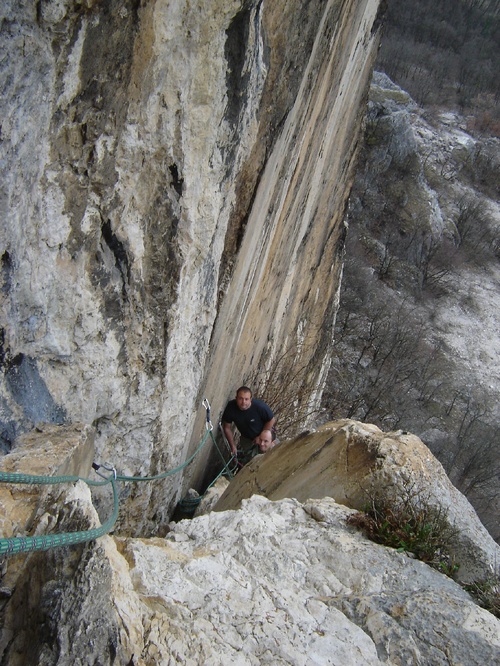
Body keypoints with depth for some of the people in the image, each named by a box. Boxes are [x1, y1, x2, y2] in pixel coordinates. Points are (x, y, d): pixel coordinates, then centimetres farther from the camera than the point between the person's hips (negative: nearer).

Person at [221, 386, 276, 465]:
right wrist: (233, 446, -10)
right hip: (246, 437, 2)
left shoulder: (260, 406, -38)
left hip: (264, 435, -2)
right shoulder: (231, 407, -30)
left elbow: (271, 420, -19)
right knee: (242, 460, 11)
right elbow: (227, 427, -14)